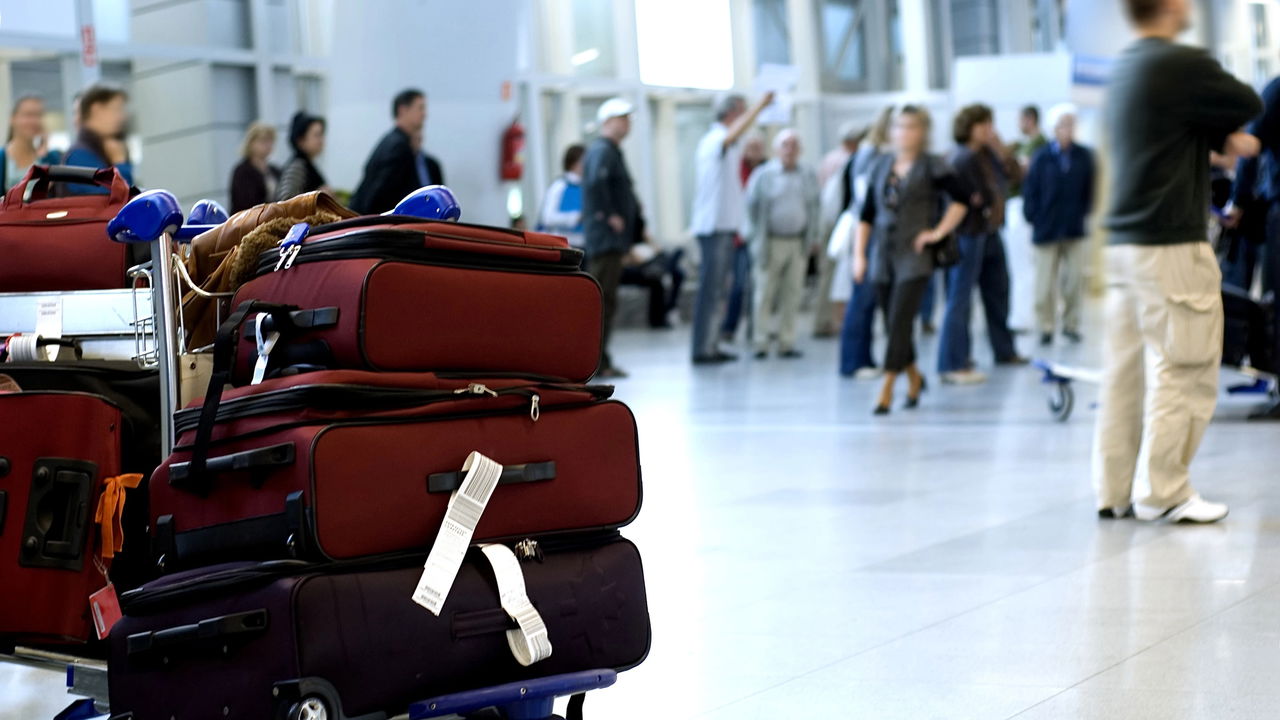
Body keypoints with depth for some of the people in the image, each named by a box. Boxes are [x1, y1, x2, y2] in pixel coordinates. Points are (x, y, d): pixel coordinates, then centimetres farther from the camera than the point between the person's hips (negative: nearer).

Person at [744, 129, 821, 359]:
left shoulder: (808, 176, 10)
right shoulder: (763, 175, -1)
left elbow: (813, 208, 17)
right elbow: (752, 207, 3)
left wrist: (813, 237, 12)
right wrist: (755, 239, 2)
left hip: (798, 243, 3)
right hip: (772, 243, -3)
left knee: (792, 294, 3)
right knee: (766, 294, -4)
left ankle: (786, 343, 8)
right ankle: (761, 343, -1)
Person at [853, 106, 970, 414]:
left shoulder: (931, 166, -2)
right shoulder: (882, 165, 10)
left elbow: (961, 199, -4)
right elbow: (867, 214, 12)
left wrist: (939, 232, -8)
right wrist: (859, 253, 6)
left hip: (914, 255, -5)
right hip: (883, 256, 5)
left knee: (900, 321, -12)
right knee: (895, 322, 11)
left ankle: (886, 389, -12)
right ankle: (914, 377, 32)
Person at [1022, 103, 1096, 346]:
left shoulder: (1084, 156, -3)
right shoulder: (1042, 157, -6)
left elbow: (1089, 189, 5)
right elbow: (1030, 190, -3)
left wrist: (1083, 212, 0)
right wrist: (1033, 217, -5)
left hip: (1074, 228, 1)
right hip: (1046, 230, -1)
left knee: (1075, 280, 3)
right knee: (1046, 282, 3)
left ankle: (1071, 324, 15)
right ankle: (1046, 327, 11)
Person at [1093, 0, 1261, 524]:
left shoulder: (1125, 68, 15)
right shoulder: (1182, 65, -14)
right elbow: (1249, 106, -2)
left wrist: (1225, 137, 2)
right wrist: (1233, 130, 15)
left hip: (1124, 241, 9)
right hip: (1171, 245, -9)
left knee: (1125, 371, 9)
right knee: (1183, 370, -1)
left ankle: (1115, 491, 13)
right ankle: (1162, 494, 2)